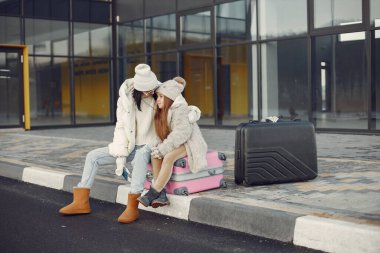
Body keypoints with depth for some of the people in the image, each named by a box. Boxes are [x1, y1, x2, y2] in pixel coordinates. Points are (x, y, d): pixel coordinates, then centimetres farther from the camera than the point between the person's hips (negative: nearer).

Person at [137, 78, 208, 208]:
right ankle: (161, 195, -25)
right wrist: (155, 145, -14)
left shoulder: (180, 109, -16)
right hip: (176, 144, 8)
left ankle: (152, 194, -26)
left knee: (168, 157, -33)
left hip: (189, 143, -8)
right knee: (154, 154, -18)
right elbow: (161, 134, 8)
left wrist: (162, 149, -25)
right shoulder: (163, 112, 11)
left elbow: (182, 133, -25)